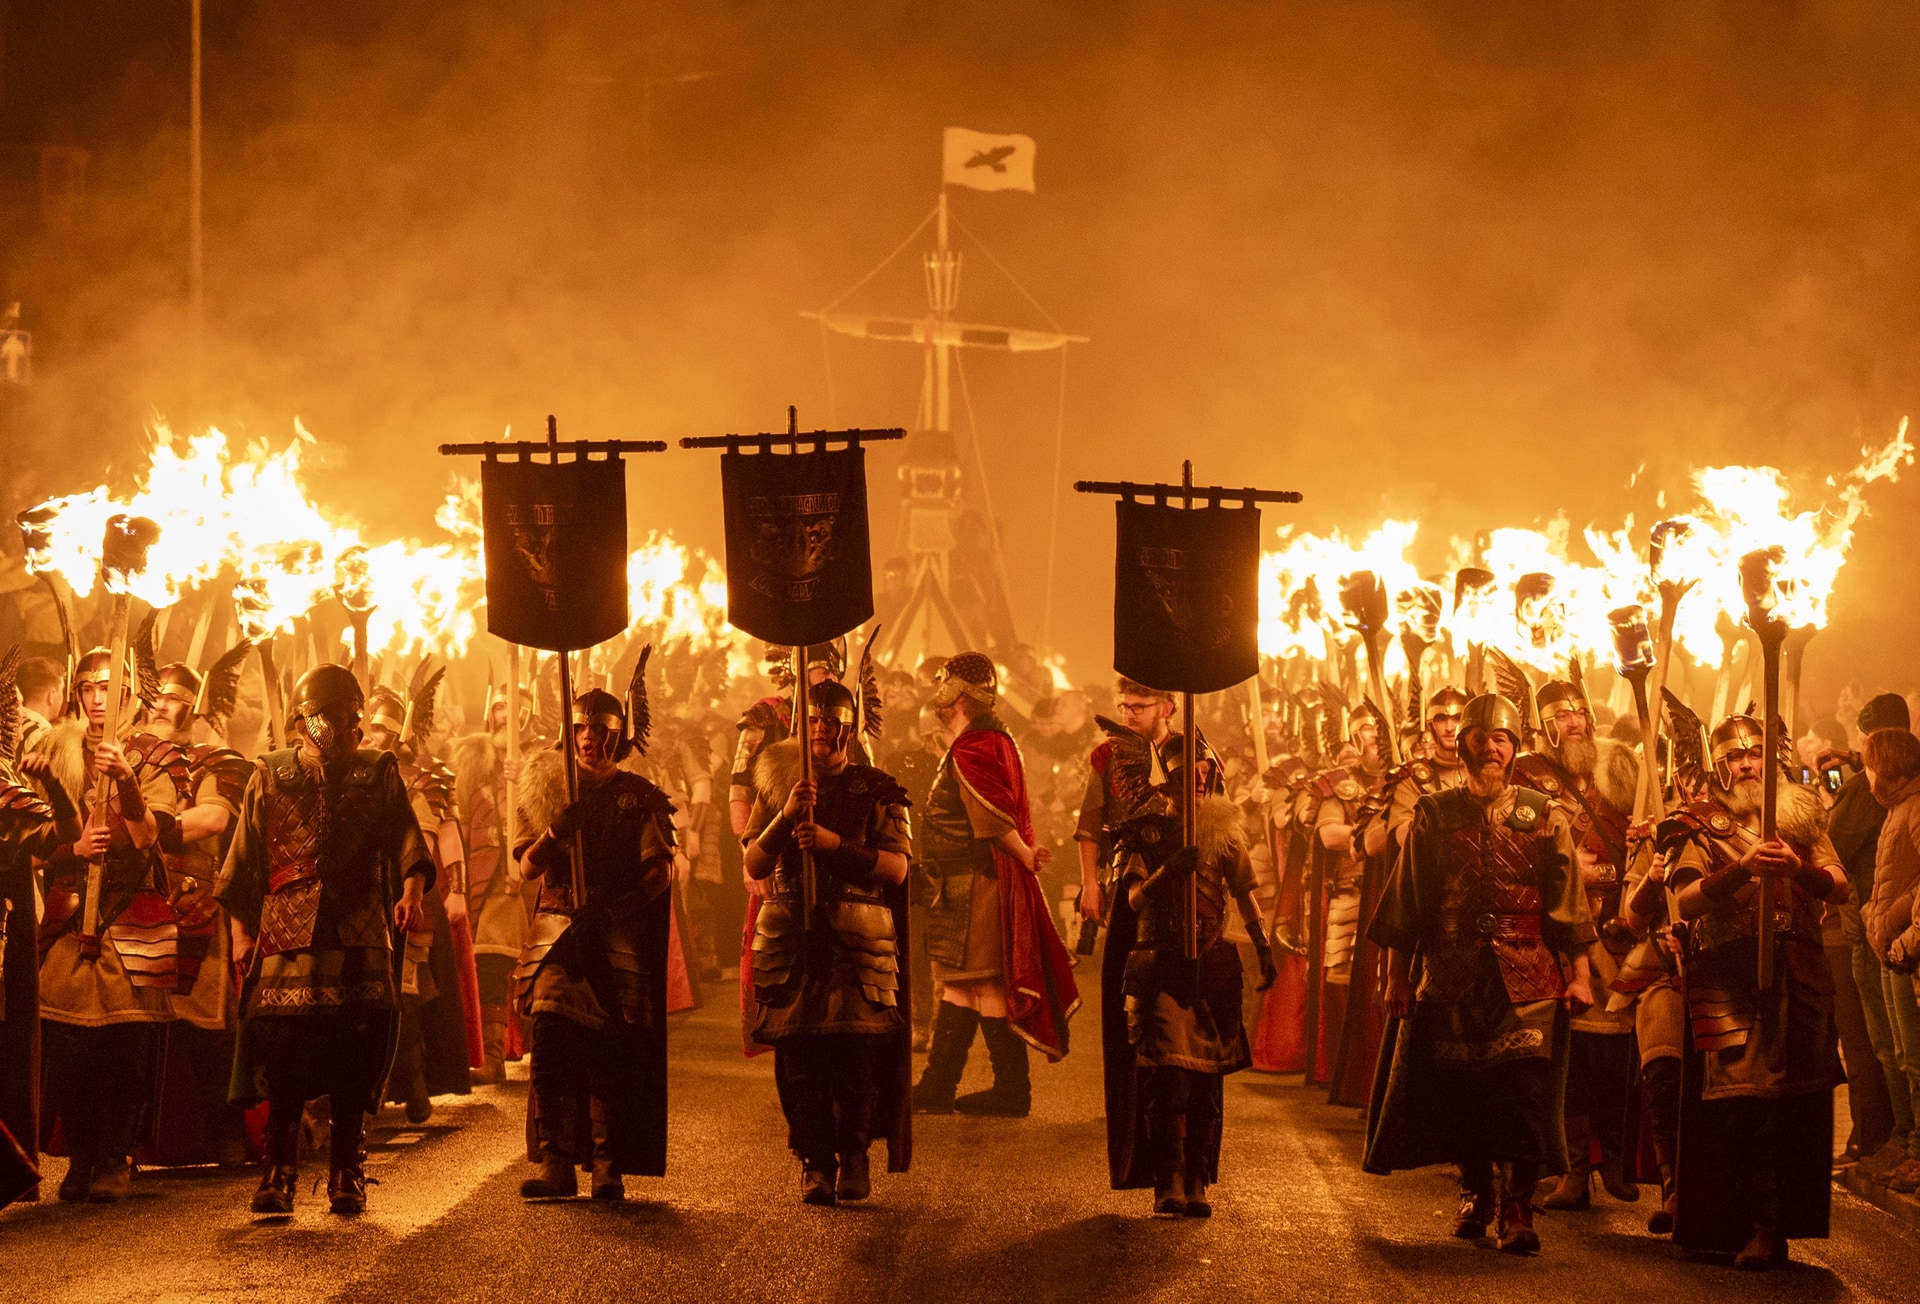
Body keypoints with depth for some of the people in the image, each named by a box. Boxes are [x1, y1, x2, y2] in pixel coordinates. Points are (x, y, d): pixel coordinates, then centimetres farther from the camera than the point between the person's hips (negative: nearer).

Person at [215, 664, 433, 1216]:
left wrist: (411, 891, -20)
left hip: (359, 937, 0)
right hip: (286, 936, 0)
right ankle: (277, 1177, 1)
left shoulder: (379, 773, 11)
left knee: (353, 1066, -3)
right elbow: (243, 861, 15)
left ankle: (347, 1178, 6)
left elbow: (406, 839, -1)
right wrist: (241, 929, 9)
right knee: (283, 1063, -6)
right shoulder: (270, 776, 14)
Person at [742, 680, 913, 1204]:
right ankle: (815, 1161, 3)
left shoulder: (877, 791, 8)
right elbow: (754, 866, 6)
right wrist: (785, 817, -9)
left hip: (858, 939, -1)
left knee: (857, 1051, -8)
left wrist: (835, 843, -12)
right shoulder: (777, 783, 13)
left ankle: (854, 1155, 6)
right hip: (791, 937, 2)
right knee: (798, 1054, -4)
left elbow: (896, 868, -1)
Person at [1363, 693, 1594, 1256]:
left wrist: (1580, 974, 0)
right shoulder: (1434, 815, 10)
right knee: (1456, 1091, 6)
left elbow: (1568, 899, 5)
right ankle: (1475, 1193, 25)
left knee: (1522, 1092, -10)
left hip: (1526, 979, -2)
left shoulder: (1544, 816, 7)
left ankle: (1517, 1210, -7)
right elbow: (1406, 900, 11)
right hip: (1451, 976, 2)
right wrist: (1397, 974, 7)